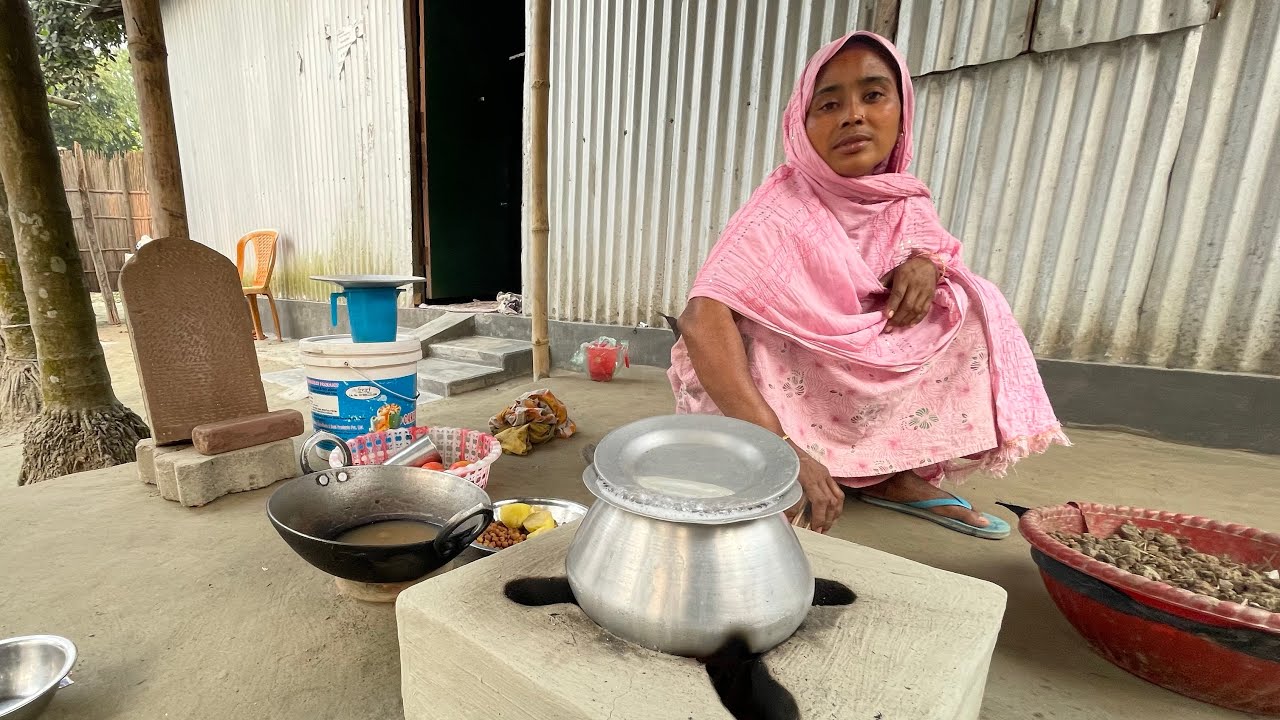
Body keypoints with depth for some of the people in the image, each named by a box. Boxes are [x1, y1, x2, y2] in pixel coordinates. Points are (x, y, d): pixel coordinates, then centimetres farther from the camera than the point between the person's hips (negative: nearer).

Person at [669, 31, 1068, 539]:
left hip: (868, 369, 6)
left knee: (975, 307, -7)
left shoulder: (904, 202, -3)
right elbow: (701, 318, -36)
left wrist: (925, 260, -12)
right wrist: (777, 445, -46)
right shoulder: (785, 206, -23)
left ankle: (895, 473, -5)